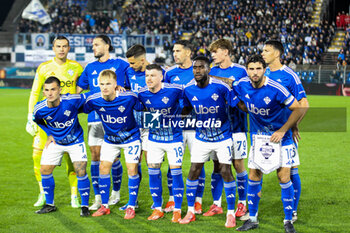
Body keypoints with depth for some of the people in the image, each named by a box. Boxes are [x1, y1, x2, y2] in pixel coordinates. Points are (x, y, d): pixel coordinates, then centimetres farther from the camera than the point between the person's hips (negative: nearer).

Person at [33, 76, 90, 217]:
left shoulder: (72, 100, -28)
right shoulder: (39, 109, -19)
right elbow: (37, 120, 7)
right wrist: (49, 134, 1)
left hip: (75, 141, -3)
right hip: (55, 141, 3)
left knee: (81, 171, -13)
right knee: (45, 170, 1)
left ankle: (85, 206, 4)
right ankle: (50, 205, 20)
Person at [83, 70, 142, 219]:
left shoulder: (129, 97, -28)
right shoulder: (93, 100, -20)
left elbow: (142, 108, -12)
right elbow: (81, 110, -2)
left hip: (130, 137, -3)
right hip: (109, 139, 3)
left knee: (132, 169, -8)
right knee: (103, 168, 0)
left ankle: (131, 207, 3)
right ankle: (104, 206, 12)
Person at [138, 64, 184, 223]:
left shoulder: (174, 90, -19)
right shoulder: (142, 94, -7)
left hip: (174, 137, -4)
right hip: (154, 138, 4)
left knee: (175, 171, -2)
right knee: (153, 172, 4)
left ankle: (177, 210, 8)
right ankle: (157, 208, 16)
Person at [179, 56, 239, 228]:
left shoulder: (220, 87, -19)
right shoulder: (188, 89, -8)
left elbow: (238, 104, -10)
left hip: (222, 136, -3)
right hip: (201, 138, 3)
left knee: (226, 172, -6)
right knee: (193, 172, 1)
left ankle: (231, 213, 6)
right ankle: (190, 212, 14)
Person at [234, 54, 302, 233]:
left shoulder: (275, 89, -23)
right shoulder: (241, 86, -9)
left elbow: (297, 109, -16)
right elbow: (241, 103, 16)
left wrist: (282, 131, -18)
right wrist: (251, 111, 3)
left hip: (280, 137, -4)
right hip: (257, 136, 4)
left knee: (284, 177, -9)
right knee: (254, 177, 3)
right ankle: (252, 219, 16)